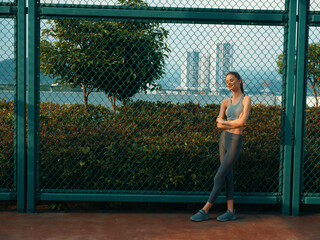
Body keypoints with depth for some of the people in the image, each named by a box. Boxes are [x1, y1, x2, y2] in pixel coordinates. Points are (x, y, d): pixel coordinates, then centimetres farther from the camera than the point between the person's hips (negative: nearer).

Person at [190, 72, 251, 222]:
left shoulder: (246, 99, -4)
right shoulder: (226, 102, 10)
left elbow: (242, 122, -17)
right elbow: (218, 125, -2)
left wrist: (225, 122, -5)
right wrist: (234, 123, -14)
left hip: (235, 142, -6)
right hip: (224, 139, 6)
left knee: (219, 178, -4)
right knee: (228, 175, 7)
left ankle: (205, 211, 1)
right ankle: (230, 211, 13)